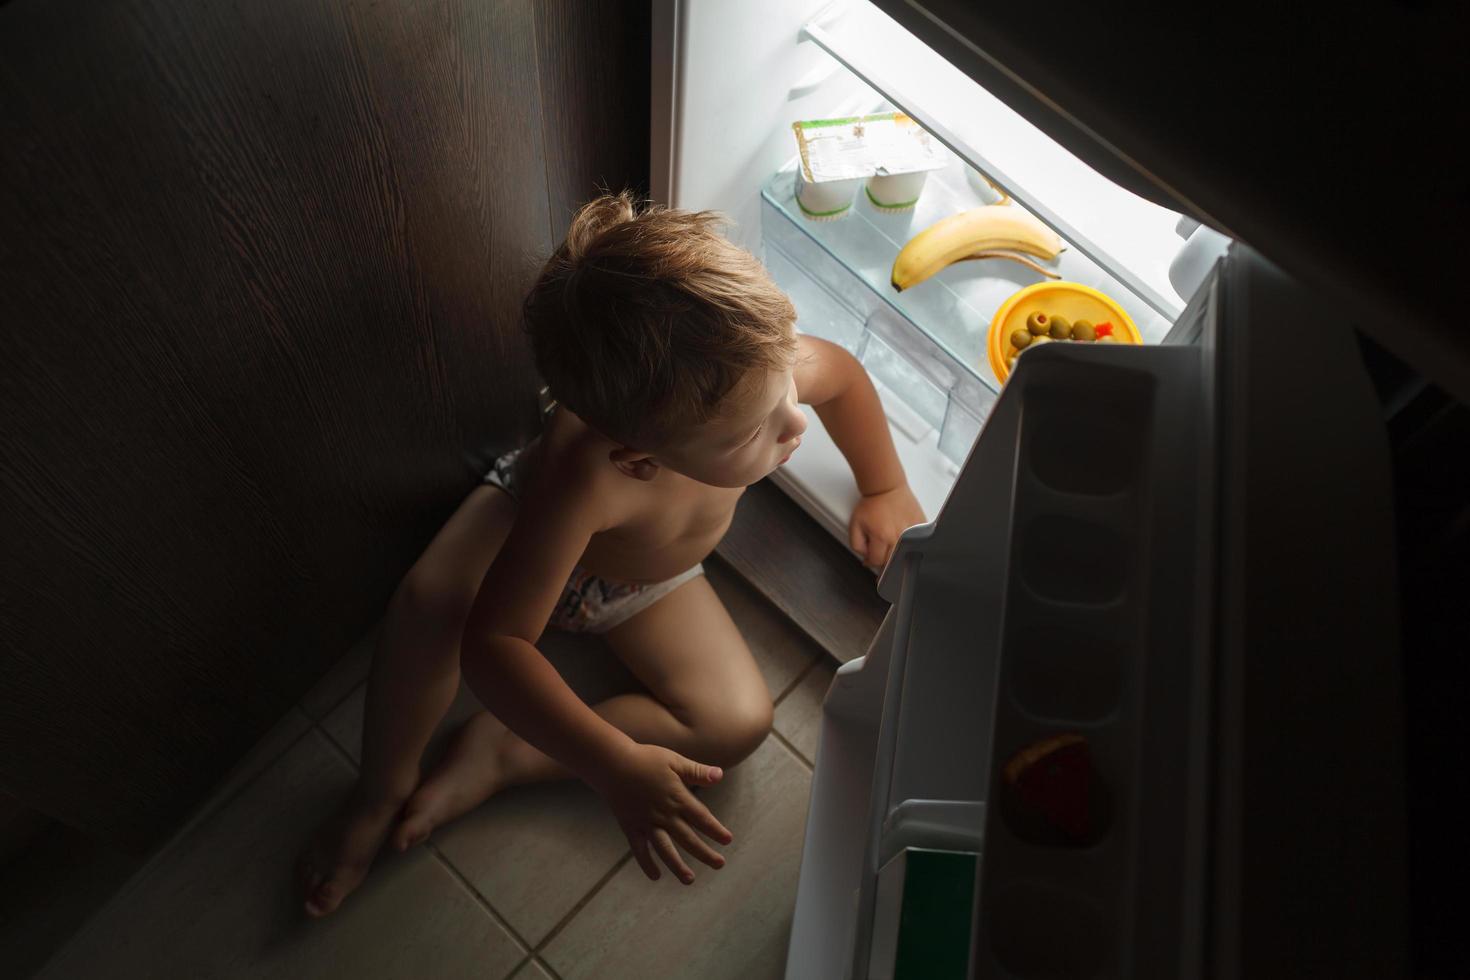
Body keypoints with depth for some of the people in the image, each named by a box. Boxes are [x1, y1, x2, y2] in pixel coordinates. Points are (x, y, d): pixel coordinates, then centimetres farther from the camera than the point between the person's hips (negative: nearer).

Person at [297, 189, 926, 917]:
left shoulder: (753, 367, -36)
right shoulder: (585, 480, -49)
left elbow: (842, 372, -11)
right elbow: (493, 643, -45)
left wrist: (886, 489, 0)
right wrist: (618, 768, -51)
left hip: (646, 583, 5)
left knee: (739, 723, -15)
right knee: (428, 607, -37)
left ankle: (498, 754, -5)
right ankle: (383, 790, -7)